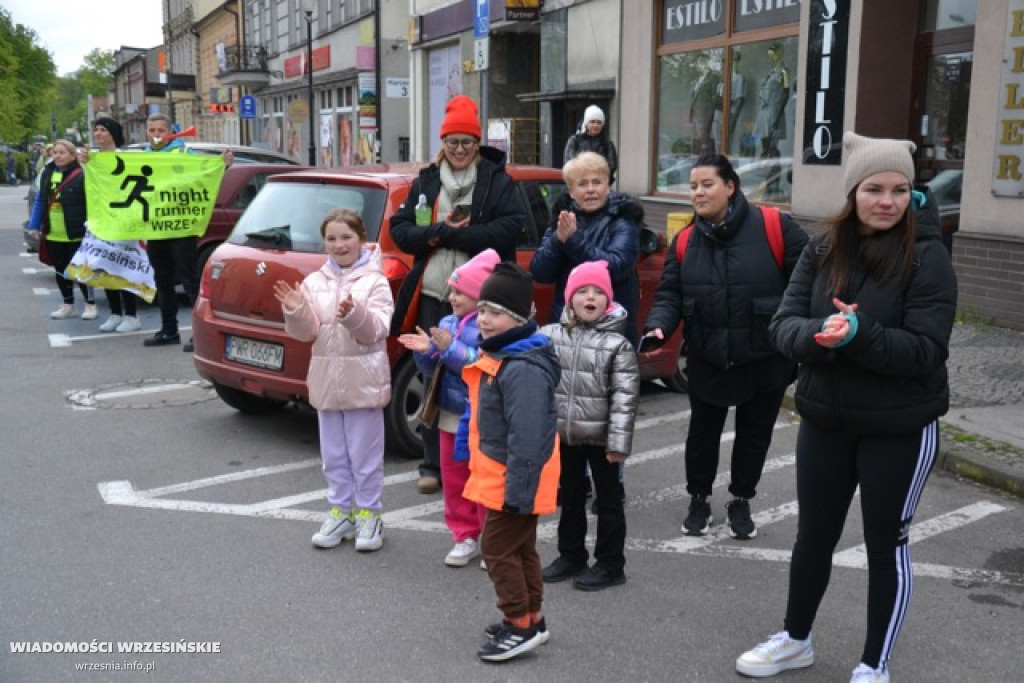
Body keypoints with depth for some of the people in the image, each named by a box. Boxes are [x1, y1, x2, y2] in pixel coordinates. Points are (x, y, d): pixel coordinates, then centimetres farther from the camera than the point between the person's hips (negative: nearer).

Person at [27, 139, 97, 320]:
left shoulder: (82, 175, -11)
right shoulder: (47, 173, 9)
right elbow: (40, 201, 13)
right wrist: (35, 225, 9)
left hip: (76, 235, -6)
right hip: (53, 235, 6)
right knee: (61, 271, 14)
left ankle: (90, 304, 14)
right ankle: (68, 305, 25)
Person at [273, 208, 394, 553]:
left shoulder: (374, 281, -4)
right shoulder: (314, 282, 7)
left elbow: (375, 330, -14)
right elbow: (307, 332, 1)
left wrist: (353, 314, -31)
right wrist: (295, 311, -18)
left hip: (363, 381, -4)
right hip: (326, 379, 4)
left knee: (365, 454, 4)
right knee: (333, 455, 14)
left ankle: (368, 514, 17)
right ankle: (341, 511, 26)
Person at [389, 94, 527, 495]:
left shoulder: (497, 181, 2)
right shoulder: (426, 181, 13)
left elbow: (511, 227, -12)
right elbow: (399, 229, 7)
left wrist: (448, 234, -15)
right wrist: (437, 231, -14)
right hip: (433, 296, 4)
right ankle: (433, 466, 22)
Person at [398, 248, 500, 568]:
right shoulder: (447, 324, 7)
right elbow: (432, 369, 10)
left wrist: (449, 349, -26)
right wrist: (426, 351, -11)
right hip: (450, 413, 7)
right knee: (453, 476, 14)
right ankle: (466, 536, 27)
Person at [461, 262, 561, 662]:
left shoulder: (523, 369, -26)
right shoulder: (499, 356, 9)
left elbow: (527, 436, -29)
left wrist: (517, 489, -28)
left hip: (513, 479, -11)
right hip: (498, 474, 11)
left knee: (498, 548, -1)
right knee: (520, 547, 18)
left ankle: (520, 625, 10)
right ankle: (531, 618, 30)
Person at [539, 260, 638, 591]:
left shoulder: (617, 344, -10)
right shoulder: (550, 336, 0)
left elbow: (625, 397, -12)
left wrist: (618, 441, -15)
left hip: (600, 437, -4)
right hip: (563, 434, 4)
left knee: (608, 500, 7)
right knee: (570, 497, 17)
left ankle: (610, 564, 18)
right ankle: (571, 555, 32)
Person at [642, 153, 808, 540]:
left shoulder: (775, 228, -13)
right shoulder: (685, 242, 1)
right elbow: (669, 294, -1)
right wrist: (658, 327, -21)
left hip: (765, 360, -2)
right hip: (707, 360, 3)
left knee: (754, 434, 14)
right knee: (703, 432, 15)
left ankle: (741, 502, 34)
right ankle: (699, 500, 35)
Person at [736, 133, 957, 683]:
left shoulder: (926, 257, -13)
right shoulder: (823, 249, -1)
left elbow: (925, 350, -18)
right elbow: (784, 324, -7)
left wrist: (859, 335, -32)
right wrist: (820, 333, -28)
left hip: (900, 428, -4)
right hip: (825, 420, 4)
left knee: (885, 544, 11)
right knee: (813, 535, 18)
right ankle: (796, 639, 39)